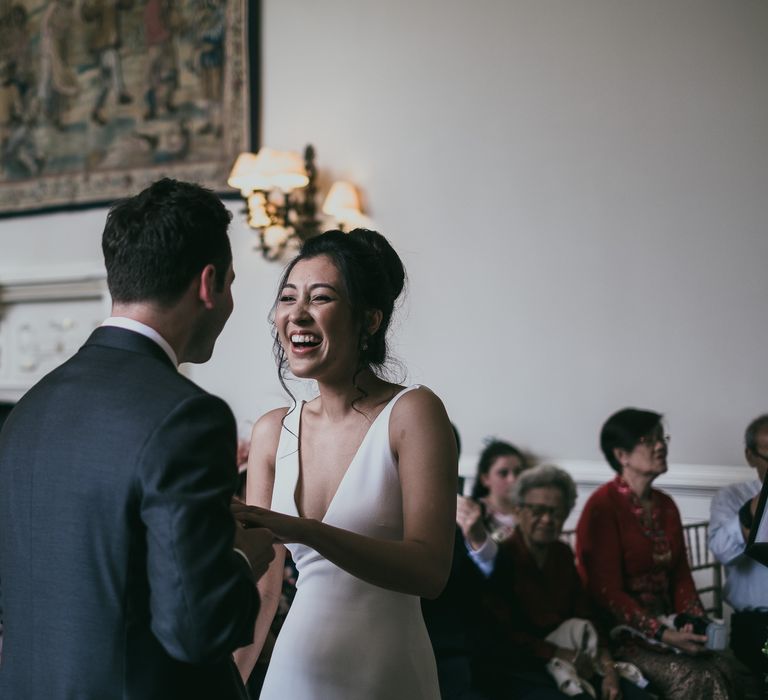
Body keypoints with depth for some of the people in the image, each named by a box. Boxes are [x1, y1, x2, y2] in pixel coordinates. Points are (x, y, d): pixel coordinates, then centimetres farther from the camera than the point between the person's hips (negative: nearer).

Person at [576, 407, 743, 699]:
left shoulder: (666, 506, 13)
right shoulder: (603, 506, -10)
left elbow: (681, 576, 14)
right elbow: (607, 591, -14)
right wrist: (662, 635, -19)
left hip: (666, 623, 7)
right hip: (622, 632, -6)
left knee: (725, 670, -18)